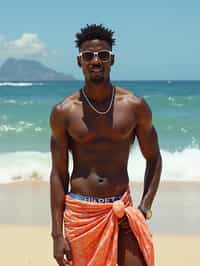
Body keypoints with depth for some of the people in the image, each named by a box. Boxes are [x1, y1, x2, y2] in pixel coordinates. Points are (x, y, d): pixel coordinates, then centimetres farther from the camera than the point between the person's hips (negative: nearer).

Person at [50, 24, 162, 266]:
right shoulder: (63, 112, -3)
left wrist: (145, 206, -4)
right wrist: (57, 234, -3)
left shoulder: (135, 107, -1)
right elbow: (58, 174, 0)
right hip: (80, 212, 0)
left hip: (122, 211, 1)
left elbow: (153, 159, 9)